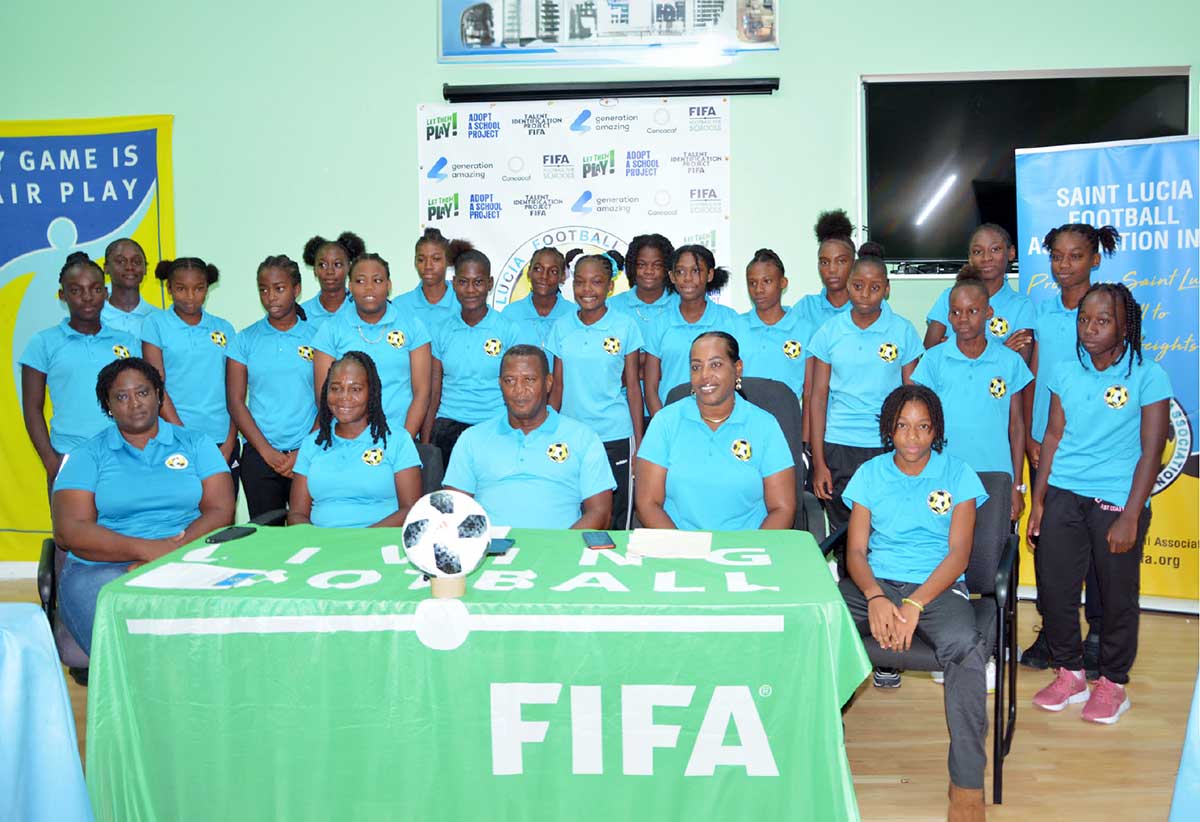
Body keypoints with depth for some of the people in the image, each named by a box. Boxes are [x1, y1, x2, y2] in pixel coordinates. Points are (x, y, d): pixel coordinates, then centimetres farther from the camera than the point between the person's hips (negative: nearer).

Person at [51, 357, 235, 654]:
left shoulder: (196, 444, 16)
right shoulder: (87, 455, 13)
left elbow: (220, 511, 5)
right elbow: (69, 531, 0)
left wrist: (171, 555, -13)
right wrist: (145, 549, -14)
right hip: (102, 569, -1)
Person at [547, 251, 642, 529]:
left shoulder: (625, 326, -1)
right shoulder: (562, 327, 5)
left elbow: (632, 387, 0)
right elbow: (558, 387, 9)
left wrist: (639, 443, -3)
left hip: (615, 436, -2)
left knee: (615, 522, 5)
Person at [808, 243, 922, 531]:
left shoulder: (903, 331, 3)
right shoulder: (829, 332, 3)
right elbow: (818, 397, 3)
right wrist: (818, 462, -1)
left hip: (888, 447, -1)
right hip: (838, 447, 1)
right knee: (842, 532, 6)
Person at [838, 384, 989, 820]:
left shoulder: (957, 474, 5)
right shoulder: (870, 473, 10)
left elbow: (958, 553, -3)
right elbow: (855, 550, 5)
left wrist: (914, 605, -17)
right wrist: (875, 597, -17)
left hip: (938, 587, -2)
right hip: (875, 584, 2)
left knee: (964, 646, -35)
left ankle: (967, 783, -23)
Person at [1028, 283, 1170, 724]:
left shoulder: (1148, 376, -6)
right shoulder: (1065, 372, 5)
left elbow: (1151, 452, -7)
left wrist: (1130, 517, -11)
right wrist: (1038, 502, 8)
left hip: (1117, 501, -3)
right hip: (1063, 495, 4)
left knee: (1116, 596, 7)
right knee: (1053, 588, 5)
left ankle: (1112, 682, 26)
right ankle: (1069, 673, 25)